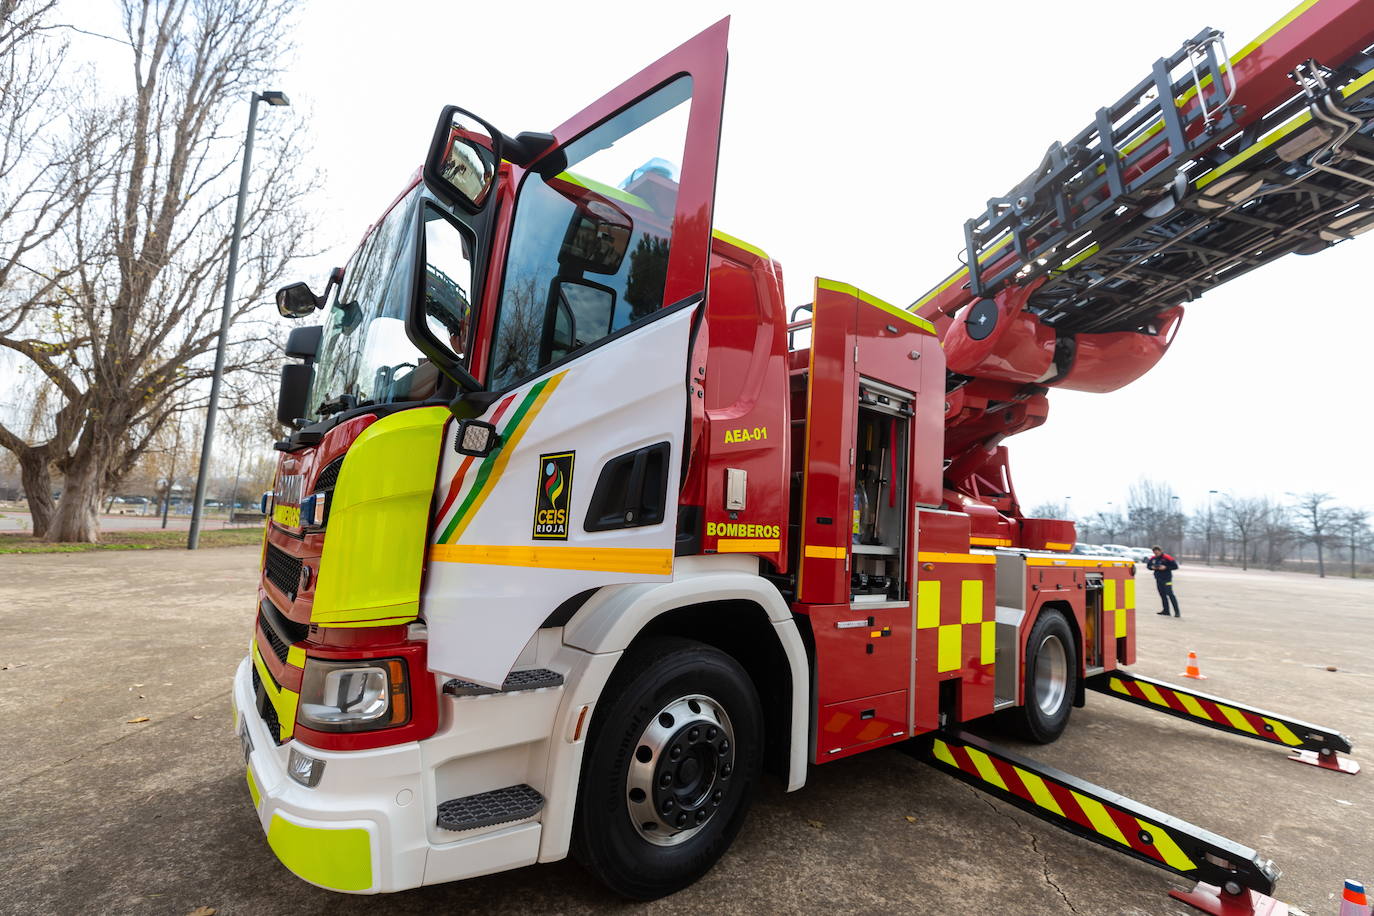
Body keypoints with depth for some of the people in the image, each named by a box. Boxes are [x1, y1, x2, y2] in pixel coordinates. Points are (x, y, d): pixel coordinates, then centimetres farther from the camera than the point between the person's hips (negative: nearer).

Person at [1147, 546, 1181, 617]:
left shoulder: (1167, 558, -10)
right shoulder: (1152, 558, 8)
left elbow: (1175, 566, -8)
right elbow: (1148, 566, 19)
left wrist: (1166, 567, -19)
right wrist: (1152, 567, -2)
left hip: (1166, 579, -6)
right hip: (1158, 579, 6)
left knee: (1170, 594, -13)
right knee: (1162, 594, 10)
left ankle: (1177, 611, -9)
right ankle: (1166, 610, 17)